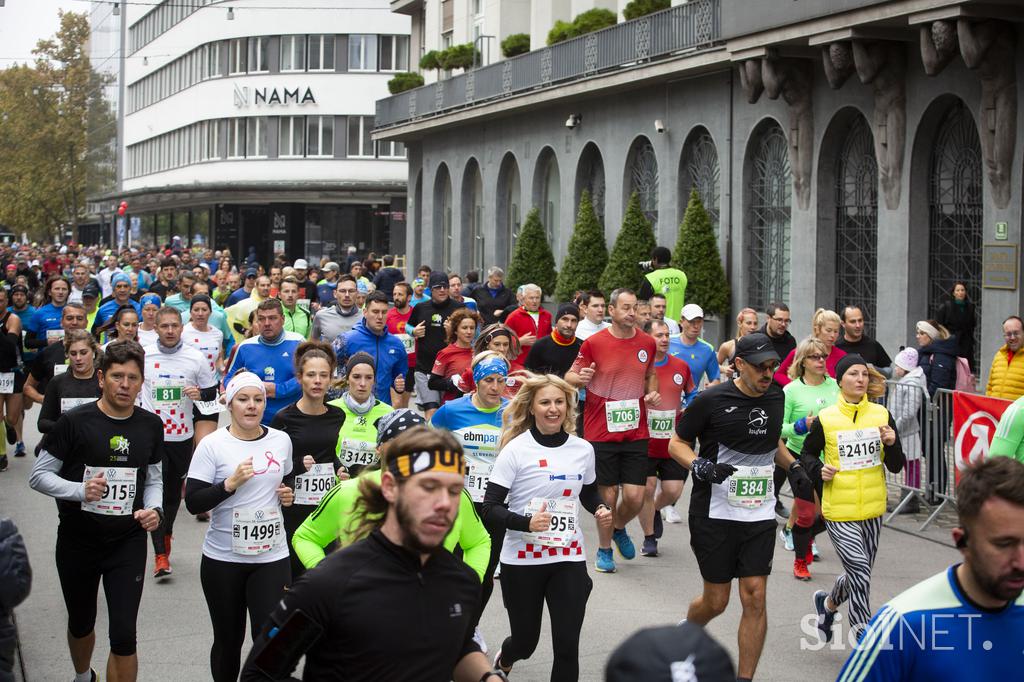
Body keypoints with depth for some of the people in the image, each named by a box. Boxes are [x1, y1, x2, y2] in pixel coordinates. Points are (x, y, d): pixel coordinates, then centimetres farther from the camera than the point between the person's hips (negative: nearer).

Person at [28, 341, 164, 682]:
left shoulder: (151, 425, 0)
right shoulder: (75, 422, -12)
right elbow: (39, 475, -8)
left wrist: (154, 509, -8)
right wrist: (80, 491, -24)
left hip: (128, 543, 1)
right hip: (77, 542, -1)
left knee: (124, 636, -8)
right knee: (81, 624, 21)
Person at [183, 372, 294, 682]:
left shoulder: (281, 440, 4)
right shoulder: (212, 445, -7)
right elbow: (193, 503, -12)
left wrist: (288, 494, 3)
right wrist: (231, 483, -23)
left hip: (272, 556, 2)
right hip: (223, 559, -1)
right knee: (228, 640, 12)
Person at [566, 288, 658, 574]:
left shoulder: (647, 343, 4)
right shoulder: (594, 343, -7)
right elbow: (570, 376, 0)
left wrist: (652, 394, 1)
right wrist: (580, 377, -23)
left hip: (636, 432, 3)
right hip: (601, 431, -3)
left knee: (635, 497, -2)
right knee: (608, 494, 3)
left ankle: (619, 529, 32)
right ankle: (604, 549, 25)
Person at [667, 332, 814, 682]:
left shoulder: (775, 397, 7)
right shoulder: (710, 400, -10)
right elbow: (677, 443, -2)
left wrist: (794, 467, 10)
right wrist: (701, 466, -19)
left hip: (760, 515, 4)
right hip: (714, 513, -4)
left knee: (755, 597, -4)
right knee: (716, 600, 4)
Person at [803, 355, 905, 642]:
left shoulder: (882, 415, 0)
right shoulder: (825, 419, -8)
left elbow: (896, 467, 2)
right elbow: (807, 453, 9)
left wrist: (891, 444, -17)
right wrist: (819, 470, -11)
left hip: (872, 510, 4)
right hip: (838, 511, -4)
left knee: (858, 574, 17)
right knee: (860, 571, -13)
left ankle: (828, 602, 47)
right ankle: (865, 639, -2)